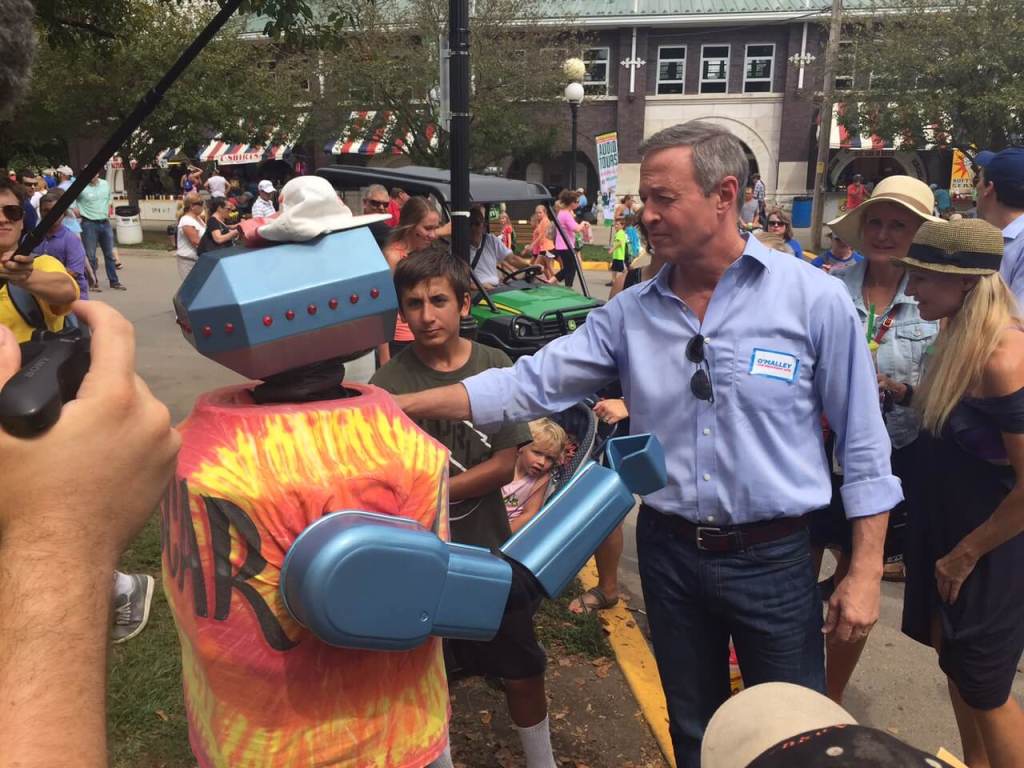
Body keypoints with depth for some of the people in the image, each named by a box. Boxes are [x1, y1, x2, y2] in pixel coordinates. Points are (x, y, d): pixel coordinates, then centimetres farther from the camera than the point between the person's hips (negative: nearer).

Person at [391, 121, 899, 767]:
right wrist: (401, 405, -13)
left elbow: (862, 442, -7)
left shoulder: (815, 298, -11)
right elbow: (530, 384, -6)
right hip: (670, 552, 3)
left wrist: (865, 572, -8)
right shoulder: (631, 313, -3)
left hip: (774, 558, -2)